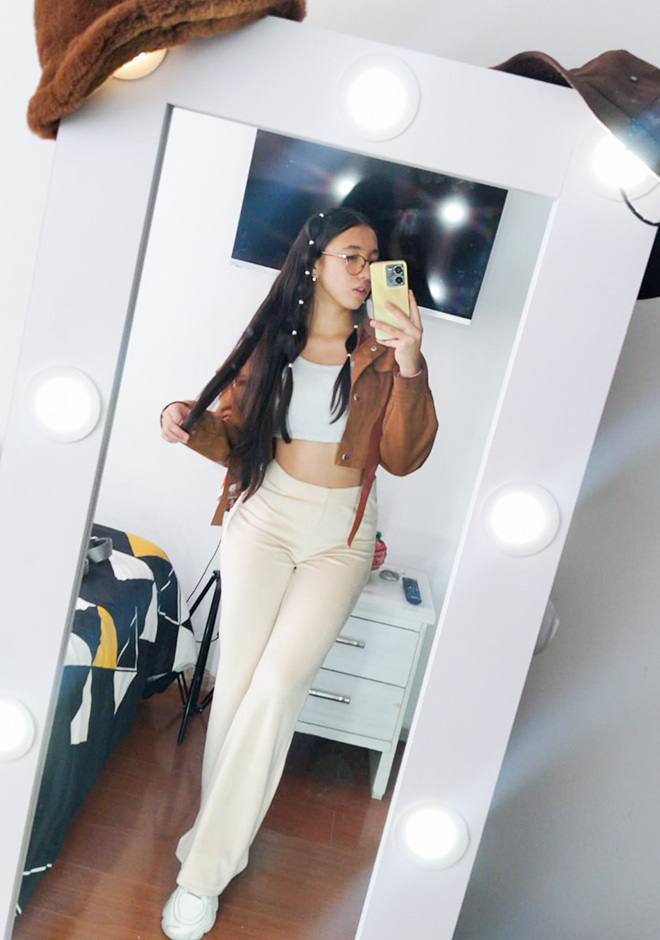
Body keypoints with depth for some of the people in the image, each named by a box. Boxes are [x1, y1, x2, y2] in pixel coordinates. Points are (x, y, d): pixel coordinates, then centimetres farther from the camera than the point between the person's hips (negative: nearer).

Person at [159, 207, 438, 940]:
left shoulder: (381, 351, 3)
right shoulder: (273, 339, 5)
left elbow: (404, 458, -5)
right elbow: (235, 433, 9)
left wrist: (409, 368, -16)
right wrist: (191, 421, -12)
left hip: (339, 535, -1)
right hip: (264, 515, 1)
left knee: (279, 681, -13)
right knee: (238, 676, -10)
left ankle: (205, 869, 0)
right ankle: (223, 834, 13)